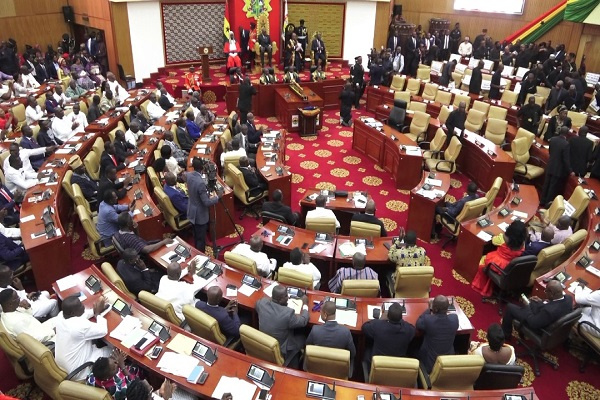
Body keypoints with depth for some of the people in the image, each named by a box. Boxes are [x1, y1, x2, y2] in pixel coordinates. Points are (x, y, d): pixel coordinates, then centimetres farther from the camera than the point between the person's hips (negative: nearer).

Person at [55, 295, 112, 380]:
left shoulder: (60, 318, -9)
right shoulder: (80, 325, -31)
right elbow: (103, 331, -19)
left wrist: (94, 310, 0)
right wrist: (98, 313, -7)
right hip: (77, 373, -8)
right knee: (111, 349, 8)